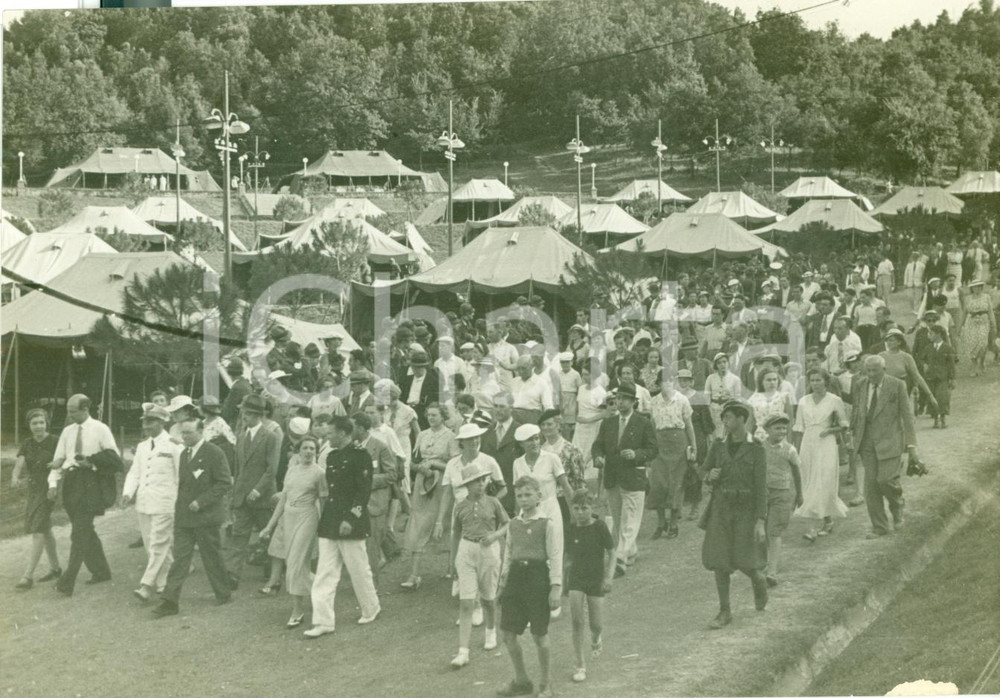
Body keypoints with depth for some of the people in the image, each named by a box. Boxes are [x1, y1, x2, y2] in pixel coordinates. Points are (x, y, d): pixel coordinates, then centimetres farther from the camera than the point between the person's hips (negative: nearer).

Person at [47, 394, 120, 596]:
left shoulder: (100, 429, -4)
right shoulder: (67, 431, 12)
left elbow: (114, 457, -3)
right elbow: (58, 459, 10)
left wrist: (90, 460, -14)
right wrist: (53, 483, -1)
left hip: (91, 482, -6)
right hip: (71, 481, 6)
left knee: (80, 533, -11)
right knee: (84, 531, 13)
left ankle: (67, 582, -14)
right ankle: (101, 571, 28)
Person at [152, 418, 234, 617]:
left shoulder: (214, 453, -11)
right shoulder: (184, 454, 12)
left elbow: (224, 483, -14)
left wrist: (201, 502, -19)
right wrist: (180, 507, 8)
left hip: (206, 517, -6)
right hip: (184, 517, 6)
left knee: (212, 557, 7)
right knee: (179, 558, 1)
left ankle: (224, 593, 24)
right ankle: (169, 601, -2)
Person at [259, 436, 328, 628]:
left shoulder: (318, 473, -4)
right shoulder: (292, 470, 10)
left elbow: (323, 502, -2)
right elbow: (284, 497, 14)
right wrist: (271, 525, 13)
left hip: (307, 517, -6)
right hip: (288, 516, 6)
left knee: (297, 562, -10)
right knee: (290, 561, 7)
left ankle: (297, 611, -4)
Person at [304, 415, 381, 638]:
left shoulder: (360, 456, -11)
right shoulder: (332, 456, 12)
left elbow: (364, 491, -15)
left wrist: (350, 519, -20)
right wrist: (326, 518, 16)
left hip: (351, 524, -7)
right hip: (329, 523, 7)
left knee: (358, 569, 6)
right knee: (325, 573, 2)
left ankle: (371, 609, 27)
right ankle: (323, 621, 2)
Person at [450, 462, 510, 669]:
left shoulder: (493, 503, -2)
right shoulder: (460, 507, 1)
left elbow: (507, 524, 8)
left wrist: (495, 535, -11)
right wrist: (455, 555, 16)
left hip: (488, 551, 0)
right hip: (466, 551, 0)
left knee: (487, 598, 15)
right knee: (466, 603, -7)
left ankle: (491, 631, 46)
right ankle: (463, 652, -9)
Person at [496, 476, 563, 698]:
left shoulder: (547, 525, -5)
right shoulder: (513, 525, 11)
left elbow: (556, 557, -8)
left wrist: (556, 587, -14)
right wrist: (503, 582, 14)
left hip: (537, 574, -5)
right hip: (516, 576, 5)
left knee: (539, 634, 2)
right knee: (508, 632, 4)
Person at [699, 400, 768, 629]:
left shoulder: (756, 449, -9)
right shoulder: (718, 445, 3)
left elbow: (761, 486, -11)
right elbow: (704, 472, 15)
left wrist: (760, 522, -16)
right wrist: (709, 476, -12)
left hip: (746, 509, -3)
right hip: (721, 508, 3)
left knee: (746, 562, -5)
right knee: (719, 561, -2)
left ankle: (759, 582, 31)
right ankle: (725, 612, 9)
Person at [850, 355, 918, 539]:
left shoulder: (897, 386, -5)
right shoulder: (859, 386, 5)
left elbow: (907, 415, -2)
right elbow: (855, 412, 15)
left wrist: (911, 443, -4)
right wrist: (850, 434, 12)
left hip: (889, 440, -4)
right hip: (867, 440, 4)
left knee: (885, 479, -15)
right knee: (871, 484, 0)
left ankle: (897, 507, 19)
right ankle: (879, 526, 10)